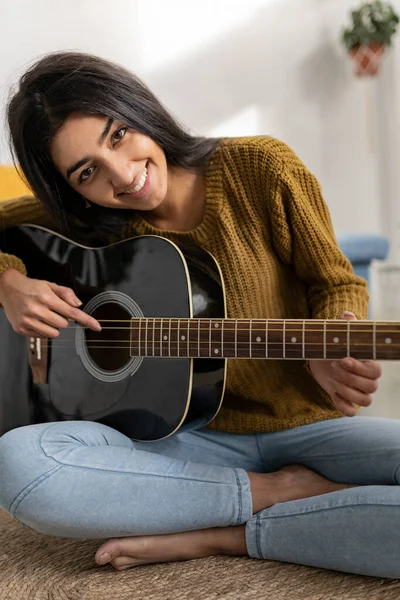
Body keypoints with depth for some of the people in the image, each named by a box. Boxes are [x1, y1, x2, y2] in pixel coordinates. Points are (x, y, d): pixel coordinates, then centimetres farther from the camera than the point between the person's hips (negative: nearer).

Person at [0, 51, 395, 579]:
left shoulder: (263, 169, -7)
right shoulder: (87, 221, 0)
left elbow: (336, 282, 1)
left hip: (302, 425, -1)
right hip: (186, 437, 2)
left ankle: (214, 537, -15)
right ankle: (279, 492, -14)